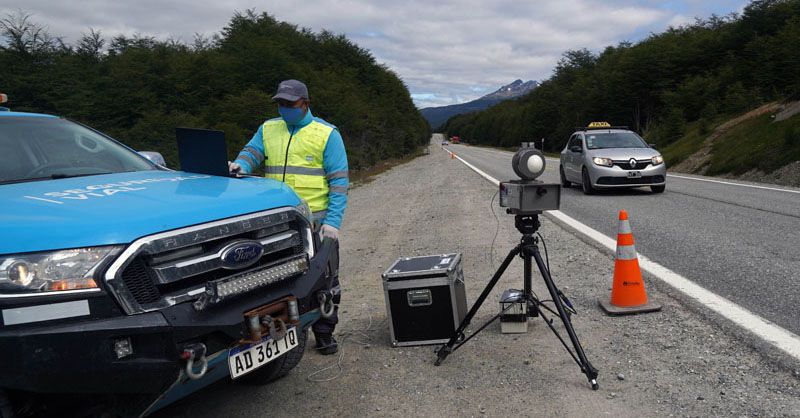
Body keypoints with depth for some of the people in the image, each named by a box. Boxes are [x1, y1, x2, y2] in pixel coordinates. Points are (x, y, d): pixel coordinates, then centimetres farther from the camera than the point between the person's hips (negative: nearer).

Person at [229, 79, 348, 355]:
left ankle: (324, 335, 21)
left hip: (316, 220, -3)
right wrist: (240, 166, -24)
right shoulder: (268, 130, 12)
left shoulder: (326, 134, -1)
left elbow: (339, 181, -5)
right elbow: (250, 152, 2)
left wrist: (333, 221, -13)